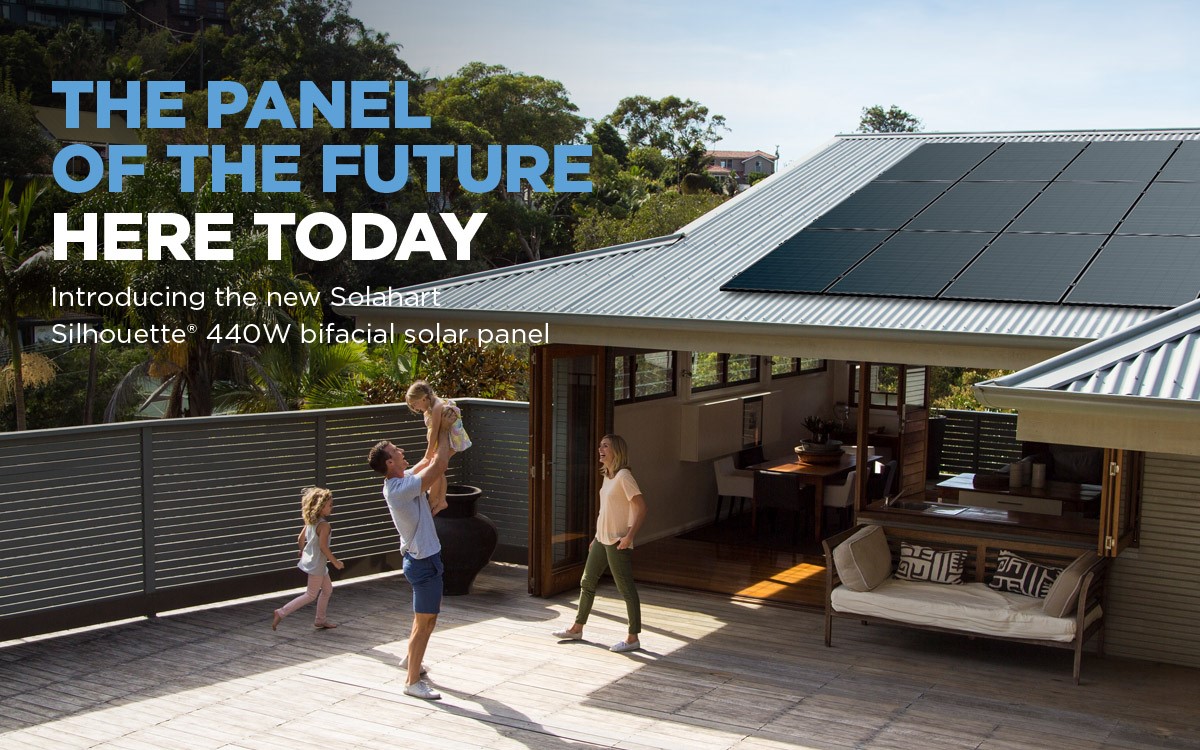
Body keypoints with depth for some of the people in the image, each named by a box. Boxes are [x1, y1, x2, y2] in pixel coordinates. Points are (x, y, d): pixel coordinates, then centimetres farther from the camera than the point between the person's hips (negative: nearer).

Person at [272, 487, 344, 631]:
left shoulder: (310, 522, 4)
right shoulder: (324, 525, -22)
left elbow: (300, 539, 10)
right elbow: (323, 546, -25)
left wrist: (303, 553, 26)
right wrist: (335, 562, -17)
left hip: (309, 559, 9)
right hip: (316, 564, -9)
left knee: (327, 589, 20)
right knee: (311, 595, 1)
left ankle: (320, 620, 26)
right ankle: (281, 613, -3)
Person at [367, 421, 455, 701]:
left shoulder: (401, 479, 2)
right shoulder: (402, 488, -27)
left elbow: (431, 459, 17)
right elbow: (440, 463, -25)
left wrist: (441, 434, 7)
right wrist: (443, 431, -12)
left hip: (422, 558, 10)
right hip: (423, 562, -10)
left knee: (429, 610, 27)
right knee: (425, 621, -2)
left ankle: (411, 659, 43)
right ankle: (412, 681, 6)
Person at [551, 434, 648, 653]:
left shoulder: (623, 476, -16)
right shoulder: (607, 476, 11)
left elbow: (641, 507, -21)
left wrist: (629, 536, -25)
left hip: (617, 543, -10)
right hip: (601, 540, 10)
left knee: (626, 589, -2)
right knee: (587, 582, 16)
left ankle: (633, 638, 5)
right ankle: (577, 628, 29)